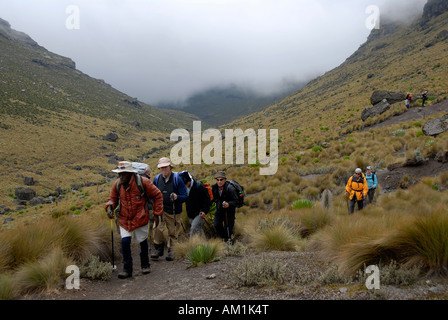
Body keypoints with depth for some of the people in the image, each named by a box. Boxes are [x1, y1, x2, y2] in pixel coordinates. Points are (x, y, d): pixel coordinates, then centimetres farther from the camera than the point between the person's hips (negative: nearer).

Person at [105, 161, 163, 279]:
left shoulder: (143, 182, -16)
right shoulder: (117, 184, -5)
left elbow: (157, 195, -6)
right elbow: (113, 198, 9)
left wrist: (156, 213, -6)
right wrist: (110, 207, -14)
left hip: (140, 218, -2)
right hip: (124, 219, 2)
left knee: (143, 241, 12)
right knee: (125, 242, -9)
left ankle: (145, 265, 36)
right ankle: (127, 269, 8)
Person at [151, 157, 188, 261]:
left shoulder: (177, 179, -9)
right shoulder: (157, 179, 1)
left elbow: (185, 196, -9)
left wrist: (177, 197, -29)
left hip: (174, 211, -1)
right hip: (160, 209, 2)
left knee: (173, 232, 7)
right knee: (157, 228, -17)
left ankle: (171, 251, 23)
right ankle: (158, 249, 0)